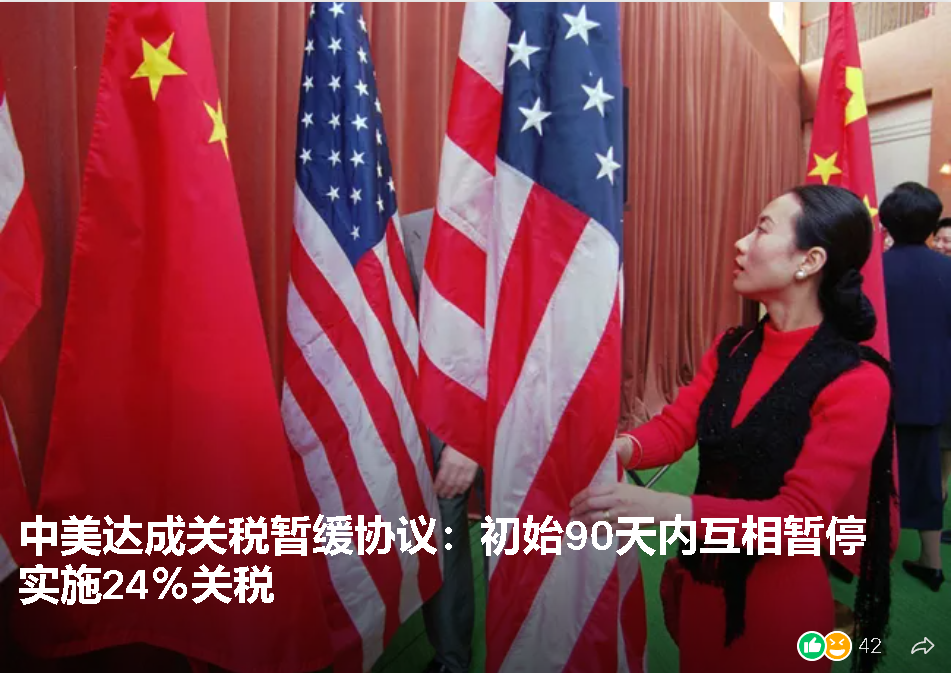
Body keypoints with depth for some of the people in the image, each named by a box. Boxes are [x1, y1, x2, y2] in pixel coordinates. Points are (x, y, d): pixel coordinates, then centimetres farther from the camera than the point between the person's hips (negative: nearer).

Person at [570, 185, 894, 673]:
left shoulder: (858, 382, -20)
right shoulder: (731, 348, 1)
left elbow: (802, 516, -26)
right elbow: (674, 427, -5)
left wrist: (662, 509, -39)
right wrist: (616, 450, -27)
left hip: (780, 594, -5)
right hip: (701, 577, 6)